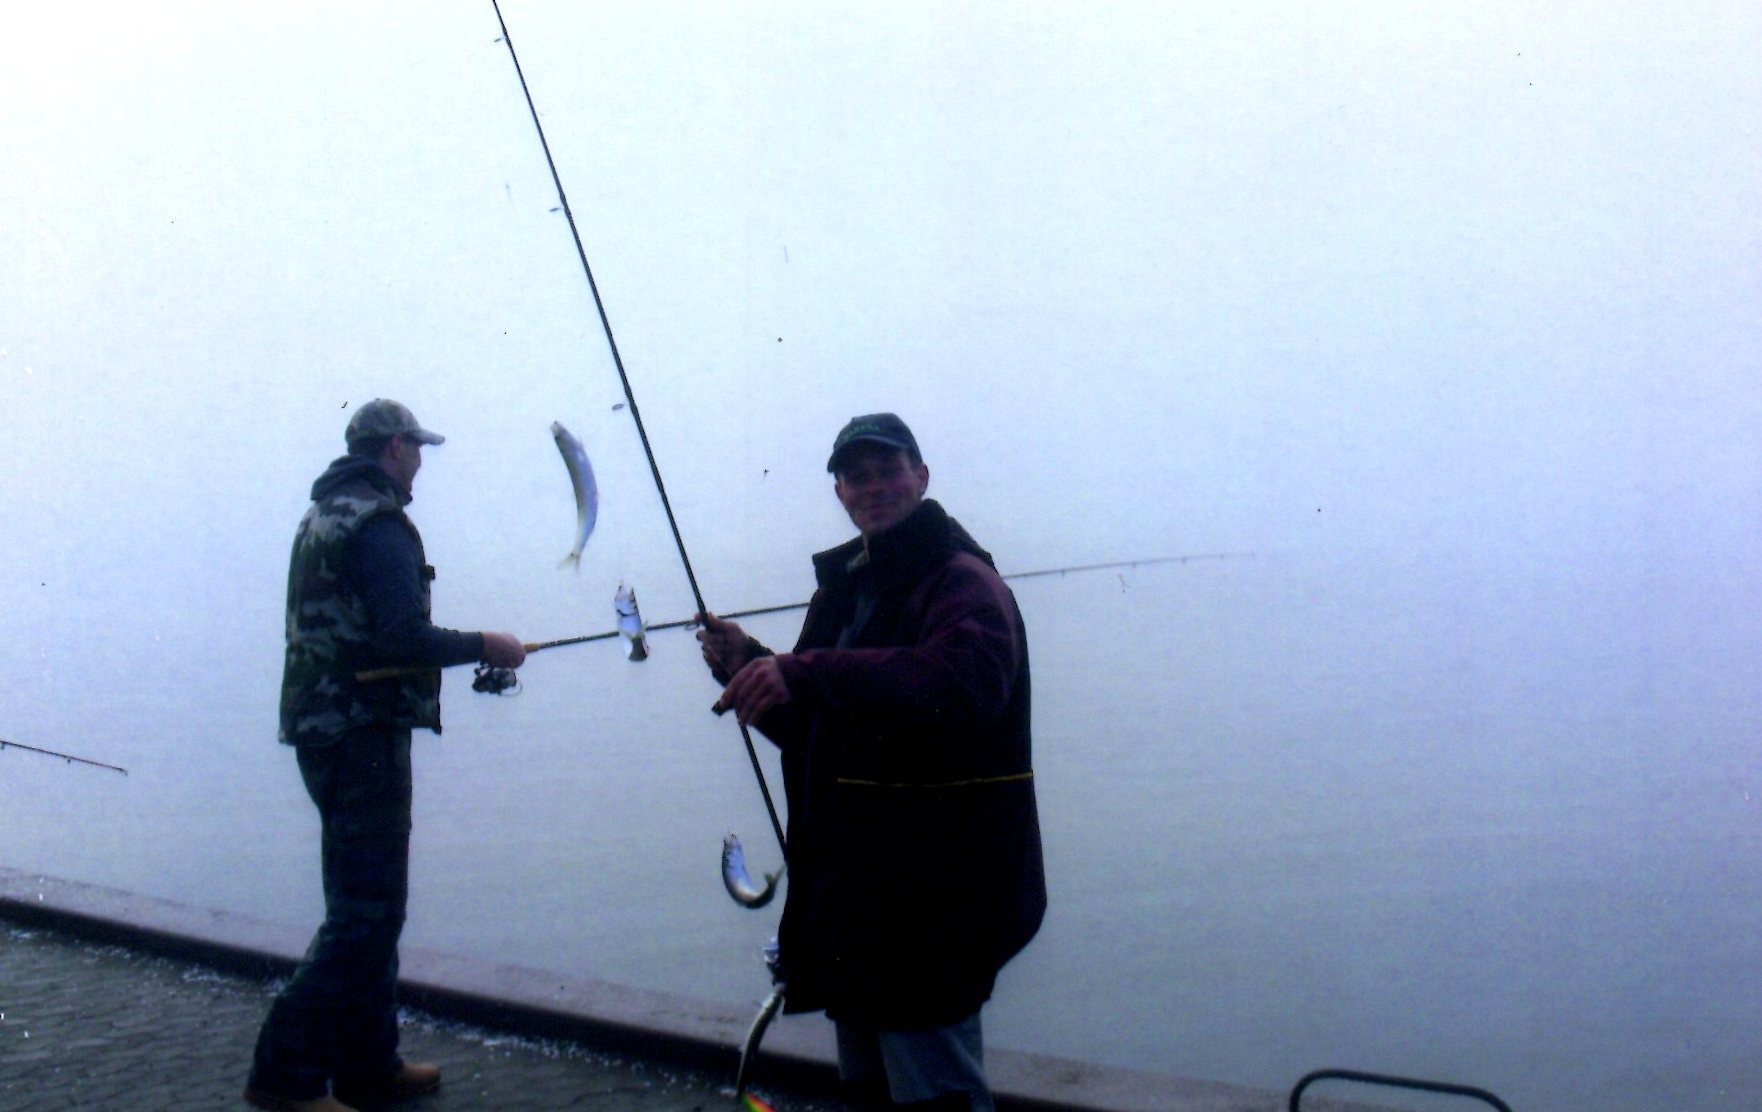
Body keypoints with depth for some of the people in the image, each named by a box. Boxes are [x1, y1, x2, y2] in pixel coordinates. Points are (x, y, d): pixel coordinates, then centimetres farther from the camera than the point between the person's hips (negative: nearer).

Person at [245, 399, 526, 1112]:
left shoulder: (320, 516, 18)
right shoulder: (379, 522, -13)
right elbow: (404, 638, -22)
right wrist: (486, 646, -8)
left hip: (322, 729, 10)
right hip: (365, 732, -10)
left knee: (361, 901, 15)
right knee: (368, 910, -8)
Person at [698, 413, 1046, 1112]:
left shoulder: (962, 581, -13)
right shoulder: (841, 588, 16)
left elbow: (966, 683, -34)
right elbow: (812, 731, 21)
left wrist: (809, 673, -38)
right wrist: (747, 664, 2)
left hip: (933, 897, -9)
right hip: (853, 893, 9)